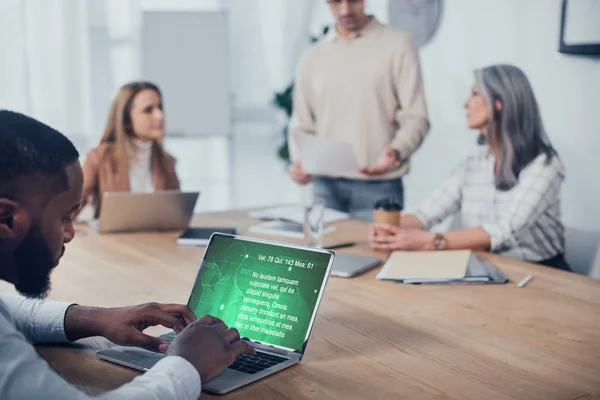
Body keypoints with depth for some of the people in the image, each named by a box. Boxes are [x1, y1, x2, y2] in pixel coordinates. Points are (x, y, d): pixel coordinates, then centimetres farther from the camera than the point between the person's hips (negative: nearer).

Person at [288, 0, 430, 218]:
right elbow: (301, 126, 14)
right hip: (325, 186, 3)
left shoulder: (398, 45, 0)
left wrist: (395, 152, -23)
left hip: (378, 186, -3)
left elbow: (415, 118, -4)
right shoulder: (312, 58, 12)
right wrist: (299, 163, -5)